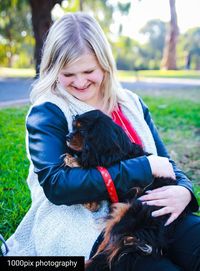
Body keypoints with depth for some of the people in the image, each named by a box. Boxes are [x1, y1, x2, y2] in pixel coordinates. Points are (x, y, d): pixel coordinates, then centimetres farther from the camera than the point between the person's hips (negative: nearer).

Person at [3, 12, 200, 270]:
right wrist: (144, 167, -18)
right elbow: (55, 185, -19)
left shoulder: (131, 103, 11)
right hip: (84, 225, -5)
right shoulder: (46, 113, -5)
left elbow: (164, 161, 13)